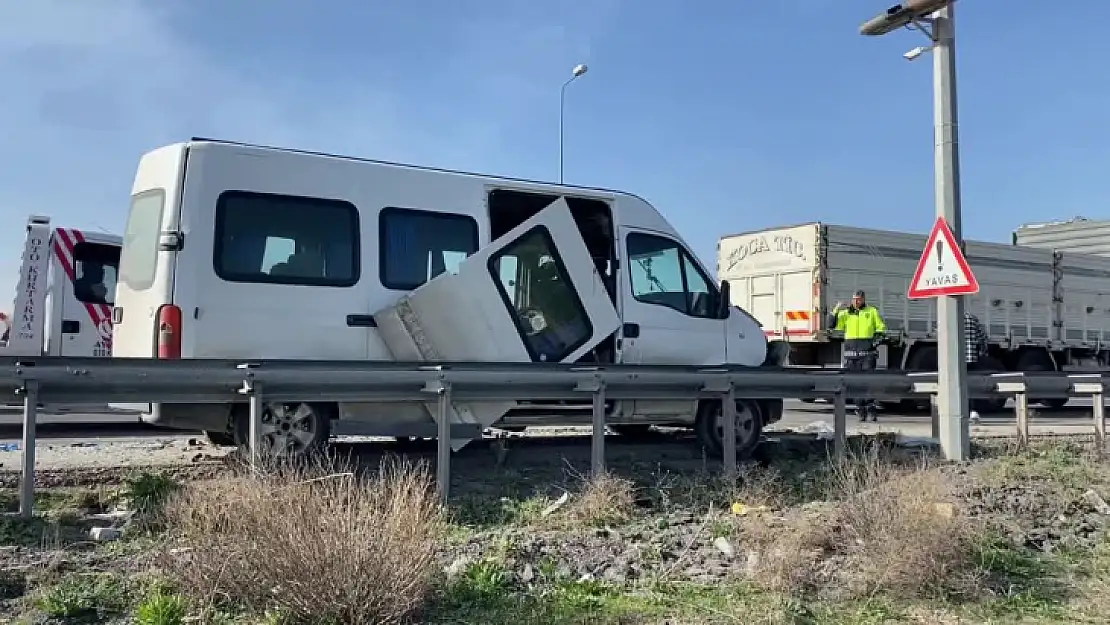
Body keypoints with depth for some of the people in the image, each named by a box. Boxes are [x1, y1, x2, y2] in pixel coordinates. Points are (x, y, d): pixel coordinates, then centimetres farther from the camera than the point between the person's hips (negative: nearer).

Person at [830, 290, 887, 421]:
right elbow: (833, 325, 5)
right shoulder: (845, 313, 12)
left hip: (867, 351, -2)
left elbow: (881, 328, 13)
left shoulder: (872, 311, 10)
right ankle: (861, 411, 7)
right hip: (851, 350, 2)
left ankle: (872, 409, -7)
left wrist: (876, 339, -4)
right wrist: (836, 311, -8)